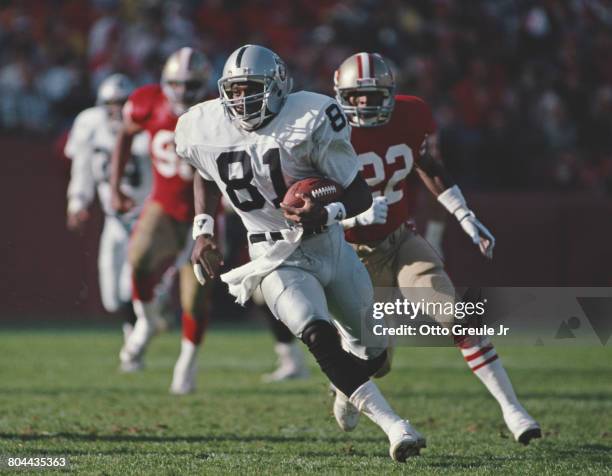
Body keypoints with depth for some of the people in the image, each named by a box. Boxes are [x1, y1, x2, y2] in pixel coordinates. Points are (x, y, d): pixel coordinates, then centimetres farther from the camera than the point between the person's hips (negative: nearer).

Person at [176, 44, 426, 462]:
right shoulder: (205, 130, -7)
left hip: (329, 245, 1)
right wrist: (203, 231, 5)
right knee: (319, 337, -29)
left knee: (375, 354, 12)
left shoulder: (310, 121, -18)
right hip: (278, 260, -1)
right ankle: (393, 426, -29)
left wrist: (326, 215, -35)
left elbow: (361, 195, -15)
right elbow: (206, 177, 17)